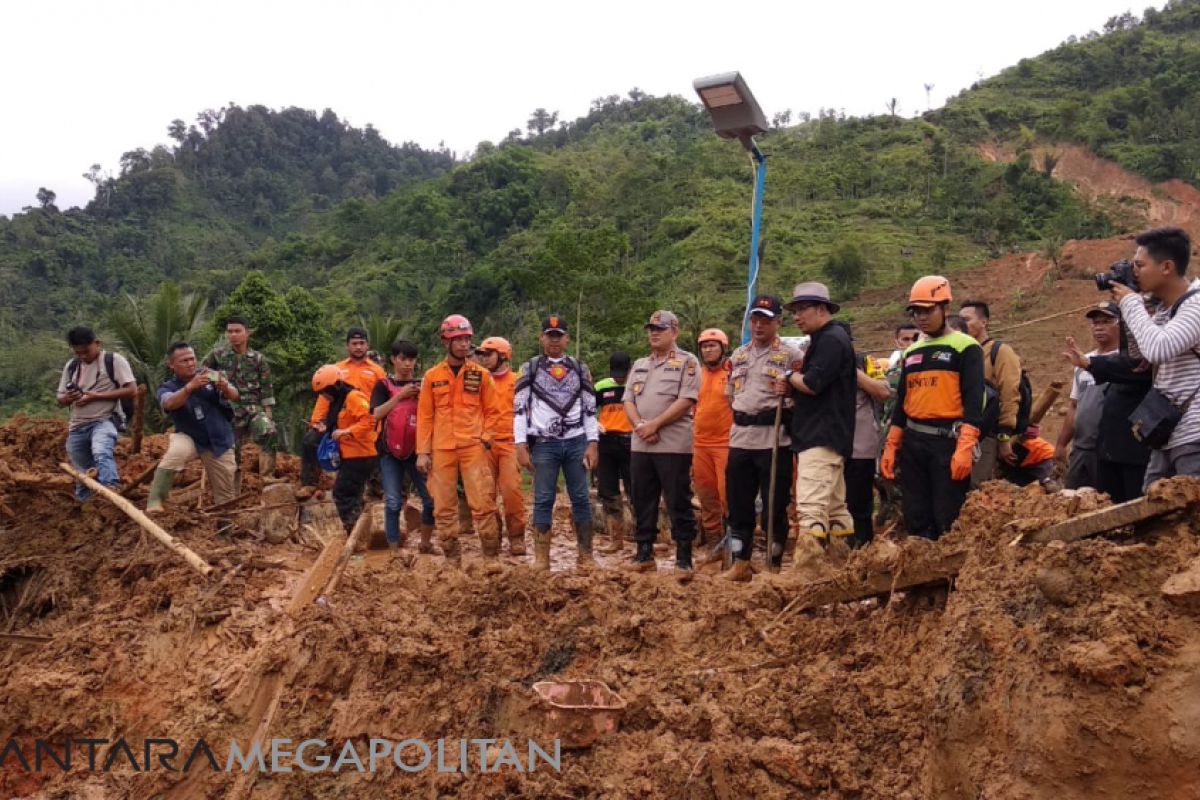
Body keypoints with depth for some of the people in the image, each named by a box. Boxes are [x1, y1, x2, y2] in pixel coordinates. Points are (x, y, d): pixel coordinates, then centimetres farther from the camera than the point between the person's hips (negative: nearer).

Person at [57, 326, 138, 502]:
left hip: (104, 421, -6)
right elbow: (60, 401, 16)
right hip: (77, 426, 6)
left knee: (101, 453, -37)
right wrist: (68, 398, -10)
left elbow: (131, 390, -13)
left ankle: (111, 489, -52)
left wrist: (96, 396, -17)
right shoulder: (70, 366, 12)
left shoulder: (114, 360, -4)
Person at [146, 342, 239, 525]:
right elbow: (170, 403, -31)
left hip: (220, 442, 2)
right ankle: (154, 503, -34)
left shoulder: (211, 376, -4)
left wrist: (225, 387, -40)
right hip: (190, 439, -2)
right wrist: (190, 387, -49)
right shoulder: (167, 388, -7)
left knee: (225, 491, 9)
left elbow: (234, 396, -16)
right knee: (176, 453, -36)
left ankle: (225, 526, 30)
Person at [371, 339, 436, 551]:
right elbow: (377, 414, -10)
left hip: (416, 449, 2)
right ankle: (394, 548, 1)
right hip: (390, 451, -2)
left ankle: (425, 543, 11)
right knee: (393, 502, -5)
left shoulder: (421, 385, 13)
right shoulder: (384, 385, 5)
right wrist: (400, 395, -15)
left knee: (431, 498, -4)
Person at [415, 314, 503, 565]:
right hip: (441, 449, 1)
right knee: (444, 507, 5)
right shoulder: (432, 376, 5)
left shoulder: (481, 374, 4)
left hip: (473, 447, -1)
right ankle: (452, 559, 15)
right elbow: (425, 416, 6)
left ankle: (491, 557, 3)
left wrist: (485, 437, -5)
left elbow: (492, 410, 9)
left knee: (483, 503, -6)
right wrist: (422, 452, 1)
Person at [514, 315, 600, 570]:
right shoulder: (530, 368, 5)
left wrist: (593, 443, -1)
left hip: (576, 442, 2)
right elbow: (519, 408, 1)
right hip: (544, 443, -1)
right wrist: (521, 444, -8)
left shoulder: (579, 369, 10)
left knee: (581, 498, 3)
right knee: (543, 499, 0)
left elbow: (590, 408, 9)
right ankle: (541, 558, 5)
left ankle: (585, 555, 10)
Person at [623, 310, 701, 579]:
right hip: (640, 445, 6)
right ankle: (644, 554, 20)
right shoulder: (639, 365, 18)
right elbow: (628, 401, 11)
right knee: (642, 502, 11)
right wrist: (639, 425, -9)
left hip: (673, 445, -6)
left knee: (678, 504, -3)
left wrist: (654, 424, -16)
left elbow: (686, 400, -13)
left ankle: (684, 560, 3)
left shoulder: (687, 362, -2)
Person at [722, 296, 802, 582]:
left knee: (774, 508, 1)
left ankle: (774, 567, 12)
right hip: (740, 438, 6)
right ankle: (741, 564, 20)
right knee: (738, 505, 9)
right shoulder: (738, 355, 15)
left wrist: (788, 391, -23)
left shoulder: (790, 355, -2)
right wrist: (742, 418, 14)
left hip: (774, 440, -5)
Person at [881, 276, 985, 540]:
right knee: (914, 519, 10)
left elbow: (974, 401, -12)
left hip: (948, 441, -6)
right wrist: (890, 447, 14)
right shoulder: (912, 352, 17)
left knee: (948, 522, -3)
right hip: (913, 443, 7)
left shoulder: (966, 347, -4)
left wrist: (965, 448, -22)